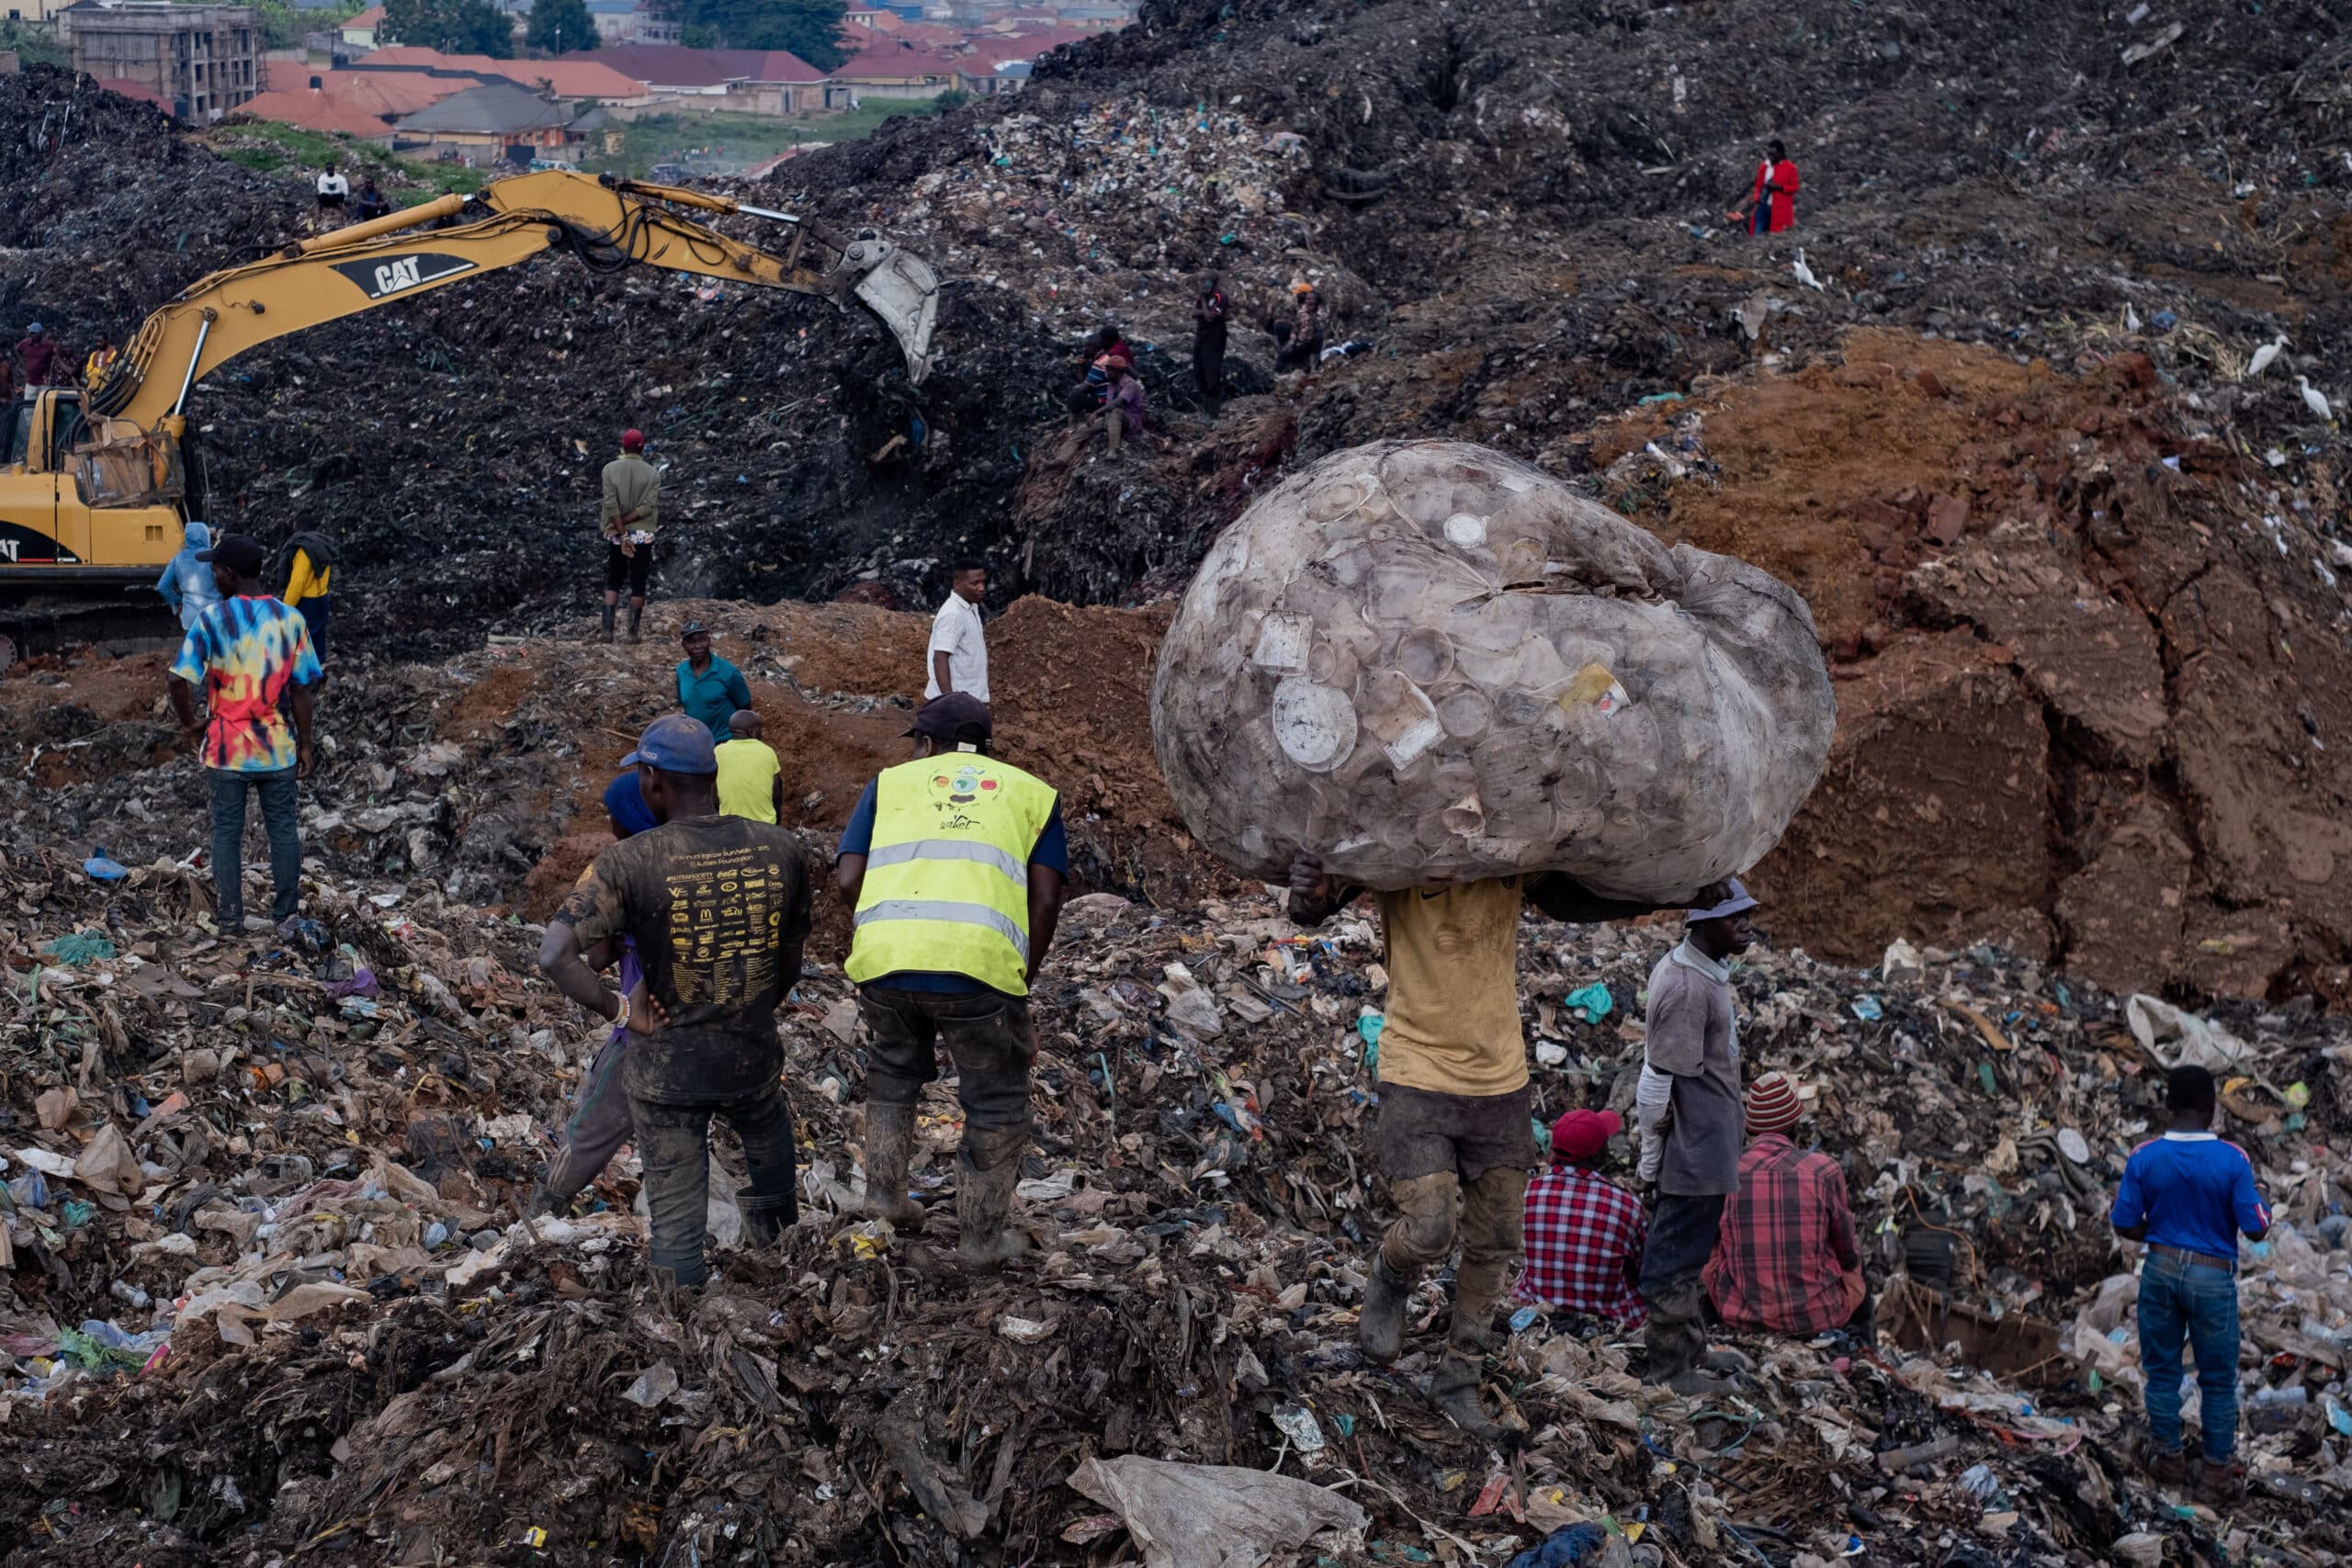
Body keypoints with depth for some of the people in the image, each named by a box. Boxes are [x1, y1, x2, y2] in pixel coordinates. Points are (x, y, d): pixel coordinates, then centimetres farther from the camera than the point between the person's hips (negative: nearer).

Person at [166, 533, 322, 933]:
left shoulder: (211, 619, -12)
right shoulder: (290, 620, -6)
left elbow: (180, 680, -17)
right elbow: (301, 690, -3)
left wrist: (189, 722, 1)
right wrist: (305, 745, 5)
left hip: (227, 747, -1)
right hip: (277, 747, 1)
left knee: (227, 829, 12)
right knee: (282, 827, 13)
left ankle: (231, 914, 17)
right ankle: (285, 910, 22)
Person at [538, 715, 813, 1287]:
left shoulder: (631, 862, -17)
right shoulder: (781, 850, -7)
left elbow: (554, 956, -25)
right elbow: (789, 968, 5)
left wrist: (619, 1011, -13)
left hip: (665, 1070, -3)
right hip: (755, 1061, 3)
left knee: (677, 1228, 9)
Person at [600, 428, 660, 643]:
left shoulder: (610, 469, -3)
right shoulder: (653, 474, -2)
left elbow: (611, 505, -10)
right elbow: (648, 506, -12)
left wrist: (622, 534, -10)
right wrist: (625, 521, -9)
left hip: (616, 535, 0)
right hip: (643, 535, 0)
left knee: (612, 583, 9)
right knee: (638, 585, 5)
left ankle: (608, 630, -1)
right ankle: (633, 633, 3)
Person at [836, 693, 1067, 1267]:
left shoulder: (893, 782, 21)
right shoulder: (1031, 792, 20)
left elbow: (848, 880, 10)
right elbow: (1045, 899, 9)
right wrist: (1022, 981, 18)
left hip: (884, 960, 2)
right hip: (982, 965, -2)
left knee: (894, 1068, 32)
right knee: (996, 1103, 17)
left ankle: (884, 1189, 32)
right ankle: (982, 1235, 24)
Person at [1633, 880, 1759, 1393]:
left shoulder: (1701, 970, 8)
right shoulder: (1688, 988, -24)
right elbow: (1659, 1078, -22)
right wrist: (1652, 1154, -17)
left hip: (1704, 1146, 10)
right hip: (1695, 1151, -10)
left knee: (1684, 1252, 20)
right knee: (1677, 1256, 1)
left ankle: (1688, 1345, 33)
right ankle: (1669, 1366, 10)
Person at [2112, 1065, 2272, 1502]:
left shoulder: (2144, 1158, -11)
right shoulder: (2232, 1160, -18)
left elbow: (2125, 1226, -5)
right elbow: (2255, 1230, -13)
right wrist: (2265, 1215, 9)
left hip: (2161, 1269, 2)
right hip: (2212, 1277, -2)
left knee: (2162, 1369, 18)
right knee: (2218, 1379, 11)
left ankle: (2168, 1457, 30)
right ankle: (2218, 1473, 19)